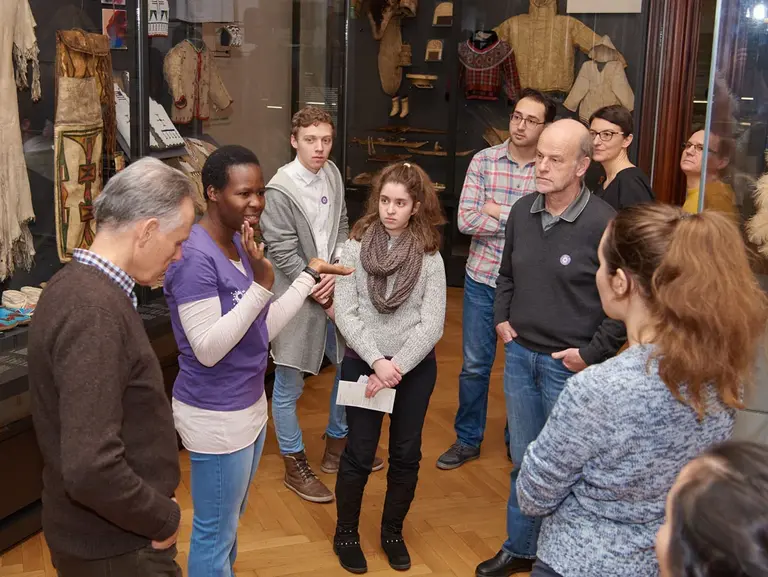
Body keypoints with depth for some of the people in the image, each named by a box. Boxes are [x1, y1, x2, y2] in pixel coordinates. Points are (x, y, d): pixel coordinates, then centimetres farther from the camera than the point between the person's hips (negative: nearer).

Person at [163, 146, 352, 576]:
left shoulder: (239, 244, 5)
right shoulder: (195, 257, -23)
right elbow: (207, 349, -27)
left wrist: (309, 276, 7)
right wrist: (261, 285, -32)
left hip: (249, 406, 9)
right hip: (215, 416, -9)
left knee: (231, 521, 24)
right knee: (216, 533, 8)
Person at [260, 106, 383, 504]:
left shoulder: (332, 175, 2)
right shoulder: (280, 190, -17)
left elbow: (342, 228, 7)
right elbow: (284, 254, -17)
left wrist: (336, 273, -10)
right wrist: (320, 295, -14)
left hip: (334, 292, 7)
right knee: (289, 387, 5)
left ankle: (336, 445, 38)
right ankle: (295, 466, 23)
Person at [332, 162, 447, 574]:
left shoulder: (430, 258, -4)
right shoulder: (354, 249, -6)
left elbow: (432, 325, -8)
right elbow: (345, 314, -9)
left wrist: (396, 367, -16)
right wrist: (376, 362, -18)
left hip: (416, 369, 1)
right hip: (362, 364, -1)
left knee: (406, 455, 12)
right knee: (359, 455, 6)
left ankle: (392, 532, 32)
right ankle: (346, 533, 27)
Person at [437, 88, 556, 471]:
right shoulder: (484, 160, -2)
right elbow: (465, 220, -11)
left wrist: (498, 212, -15)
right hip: (482, 278, 1)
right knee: (474, 365, 11)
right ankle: (468, 439, 28)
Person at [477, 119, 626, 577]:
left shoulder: (603, 223, -19)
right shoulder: (522, 211, 2)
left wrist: (592, 353, -13)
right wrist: (502, 319, 9)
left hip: (569, 365, -6)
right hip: (519, 355, 6)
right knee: (523, 461, 19)